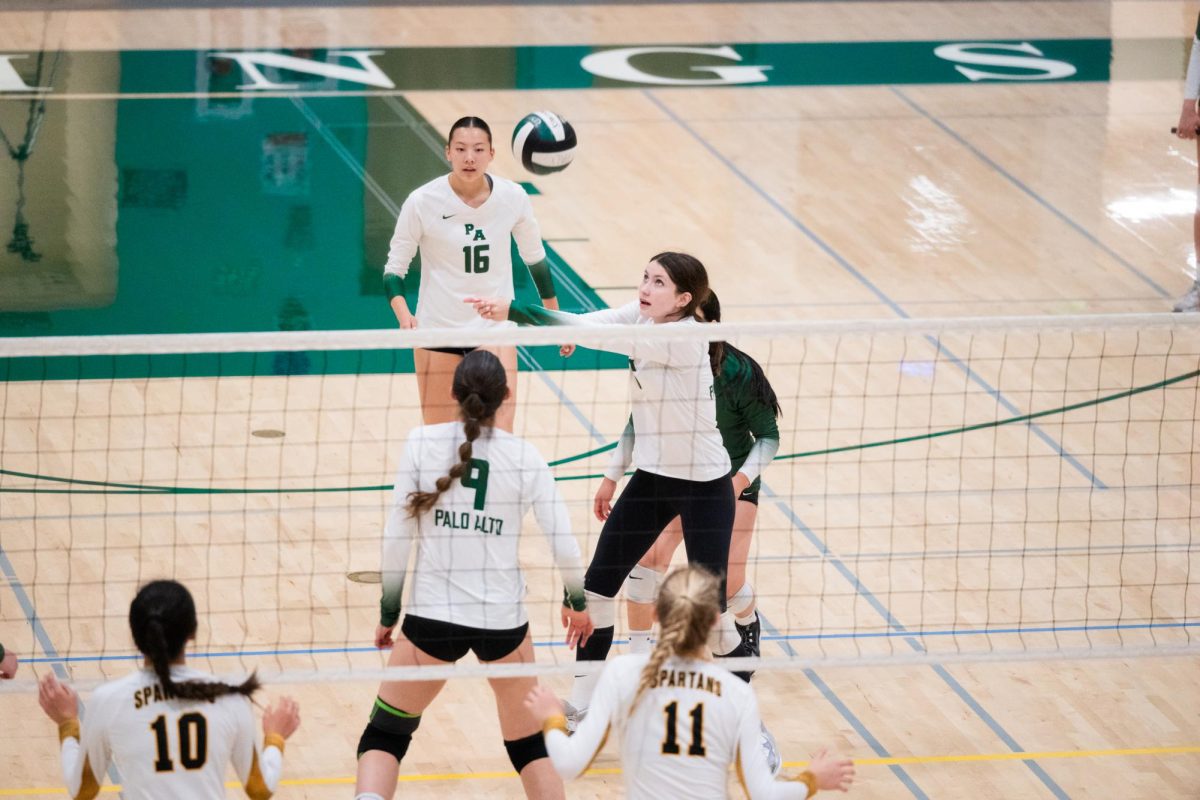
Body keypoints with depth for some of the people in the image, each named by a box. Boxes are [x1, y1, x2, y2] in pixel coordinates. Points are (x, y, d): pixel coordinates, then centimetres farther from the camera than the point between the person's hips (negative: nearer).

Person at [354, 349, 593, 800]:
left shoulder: (422, 443, -3)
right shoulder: (523, 457, -2)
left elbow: (397, 536, -3)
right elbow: (564, 544, -2)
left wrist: (388, 612, 7)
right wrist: (577, 601, 16)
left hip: (433, 615, -1)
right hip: (503, 619, 1)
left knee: (384, 736, 11)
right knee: (530, 744, 19)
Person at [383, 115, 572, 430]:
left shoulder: (513, 197, -8)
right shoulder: (423, 202, -15)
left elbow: (535, 258, 8)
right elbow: (394, 268, -7)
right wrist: (404, 316, -26)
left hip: (496, 325, 1)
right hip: (438, 329, -1)